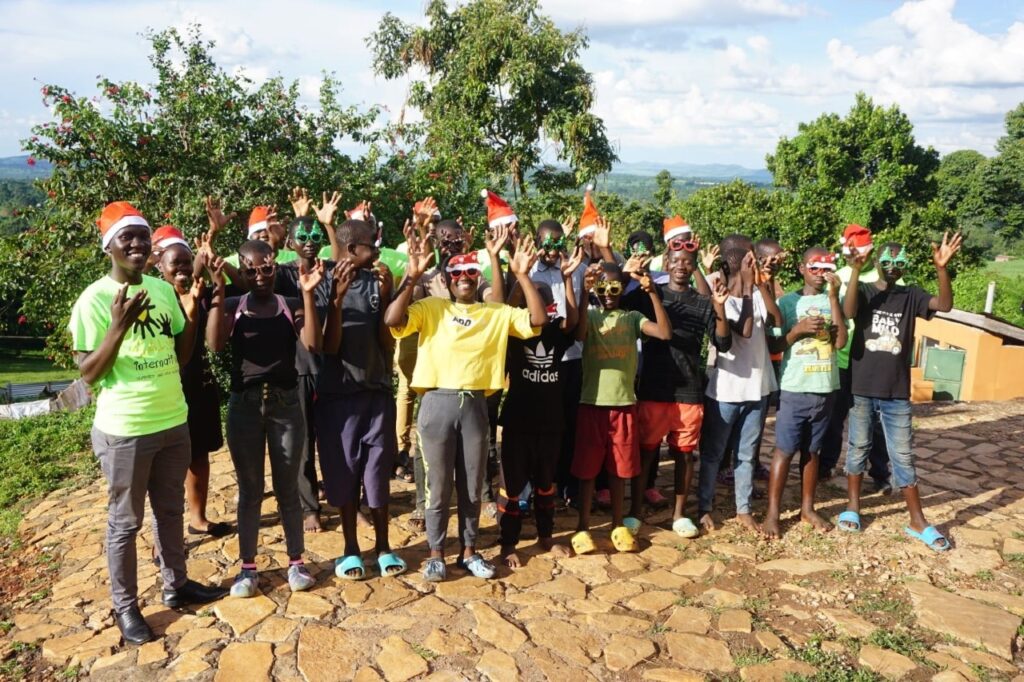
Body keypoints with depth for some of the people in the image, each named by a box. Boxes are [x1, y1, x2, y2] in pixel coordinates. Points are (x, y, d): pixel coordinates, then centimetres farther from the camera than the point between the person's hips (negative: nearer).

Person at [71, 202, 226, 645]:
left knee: (170, 510, 19)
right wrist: (120, 325, -28)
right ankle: (125, 607, 25)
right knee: (125, 521, 9)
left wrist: (191, 317, -7)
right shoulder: (94, 299, -14)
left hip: (173, 422, 6)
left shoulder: (164, 289, 3)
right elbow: (88, 374, -16)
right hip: (124, 431, -6)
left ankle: (175, 585, 36)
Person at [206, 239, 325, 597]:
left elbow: (313, 344, -14)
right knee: (250, 490, 9)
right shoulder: (232, 306, 2)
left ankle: (296, 562, 21)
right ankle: (248, 567, 20)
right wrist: (218, 292, -21)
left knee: (287, 488, 9)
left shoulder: (291, 306, 2)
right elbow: (215, 344, -15)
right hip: (244, 405, 0)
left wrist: (308, 295, -20)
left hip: (285, 403, 0)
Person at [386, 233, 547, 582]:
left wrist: (522, 276, -7)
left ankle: (469, 550, 28)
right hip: (437, 403, -2)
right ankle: (436, 553, 22)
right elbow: (393, 320, -13)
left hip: (475, 405, 2)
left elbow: (538, 320, -1)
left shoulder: (498, 313, 9)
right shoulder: (430, 307, 2)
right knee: (439, 484, 8)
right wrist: (413, 275, -19)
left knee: (472, 484, 12)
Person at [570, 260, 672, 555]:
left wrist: (652, 292, -18)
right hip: (592, 403, -2)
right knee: (587, 468, 5)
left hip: (624, 403, 2)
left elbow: (665, 333, -11)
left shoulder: (632, 318, 5)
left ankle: (618, 525, 24)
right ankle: (583, 527, 15)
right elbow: (578, 334, -22)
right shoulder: (590, 315, 1)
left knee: (619, 467, 11)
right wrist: (585, 292, -28)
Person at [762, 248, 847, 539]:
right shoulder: (788, 301, -1)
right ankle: (772, 513, 6)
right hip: (794, 388, -3)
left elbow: (841, 341, -9)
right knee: (784, 450, 0)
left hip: (825, 388, 3)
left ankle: (807, 508, 25)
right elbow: (774, 346, -2)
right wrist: (798, 329, -18)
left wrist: (833, 297, -12)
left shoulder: (833, 301, 6)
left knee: (811, 450, 13)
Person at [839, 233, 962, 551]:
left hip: (897, 392, 1)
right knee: (858, 447, 12)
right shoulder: (864, 291, -1)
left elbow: (944, 305, -13)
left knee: (903, 456, 7)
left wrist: (941, 267, -27)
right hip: (861, 387, -1)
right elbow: (848, 311, -22)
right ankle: (853, 507, 26)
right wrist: (855, 270, -31)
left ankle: (917, 521, 15)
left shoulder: (911, 296, 4)